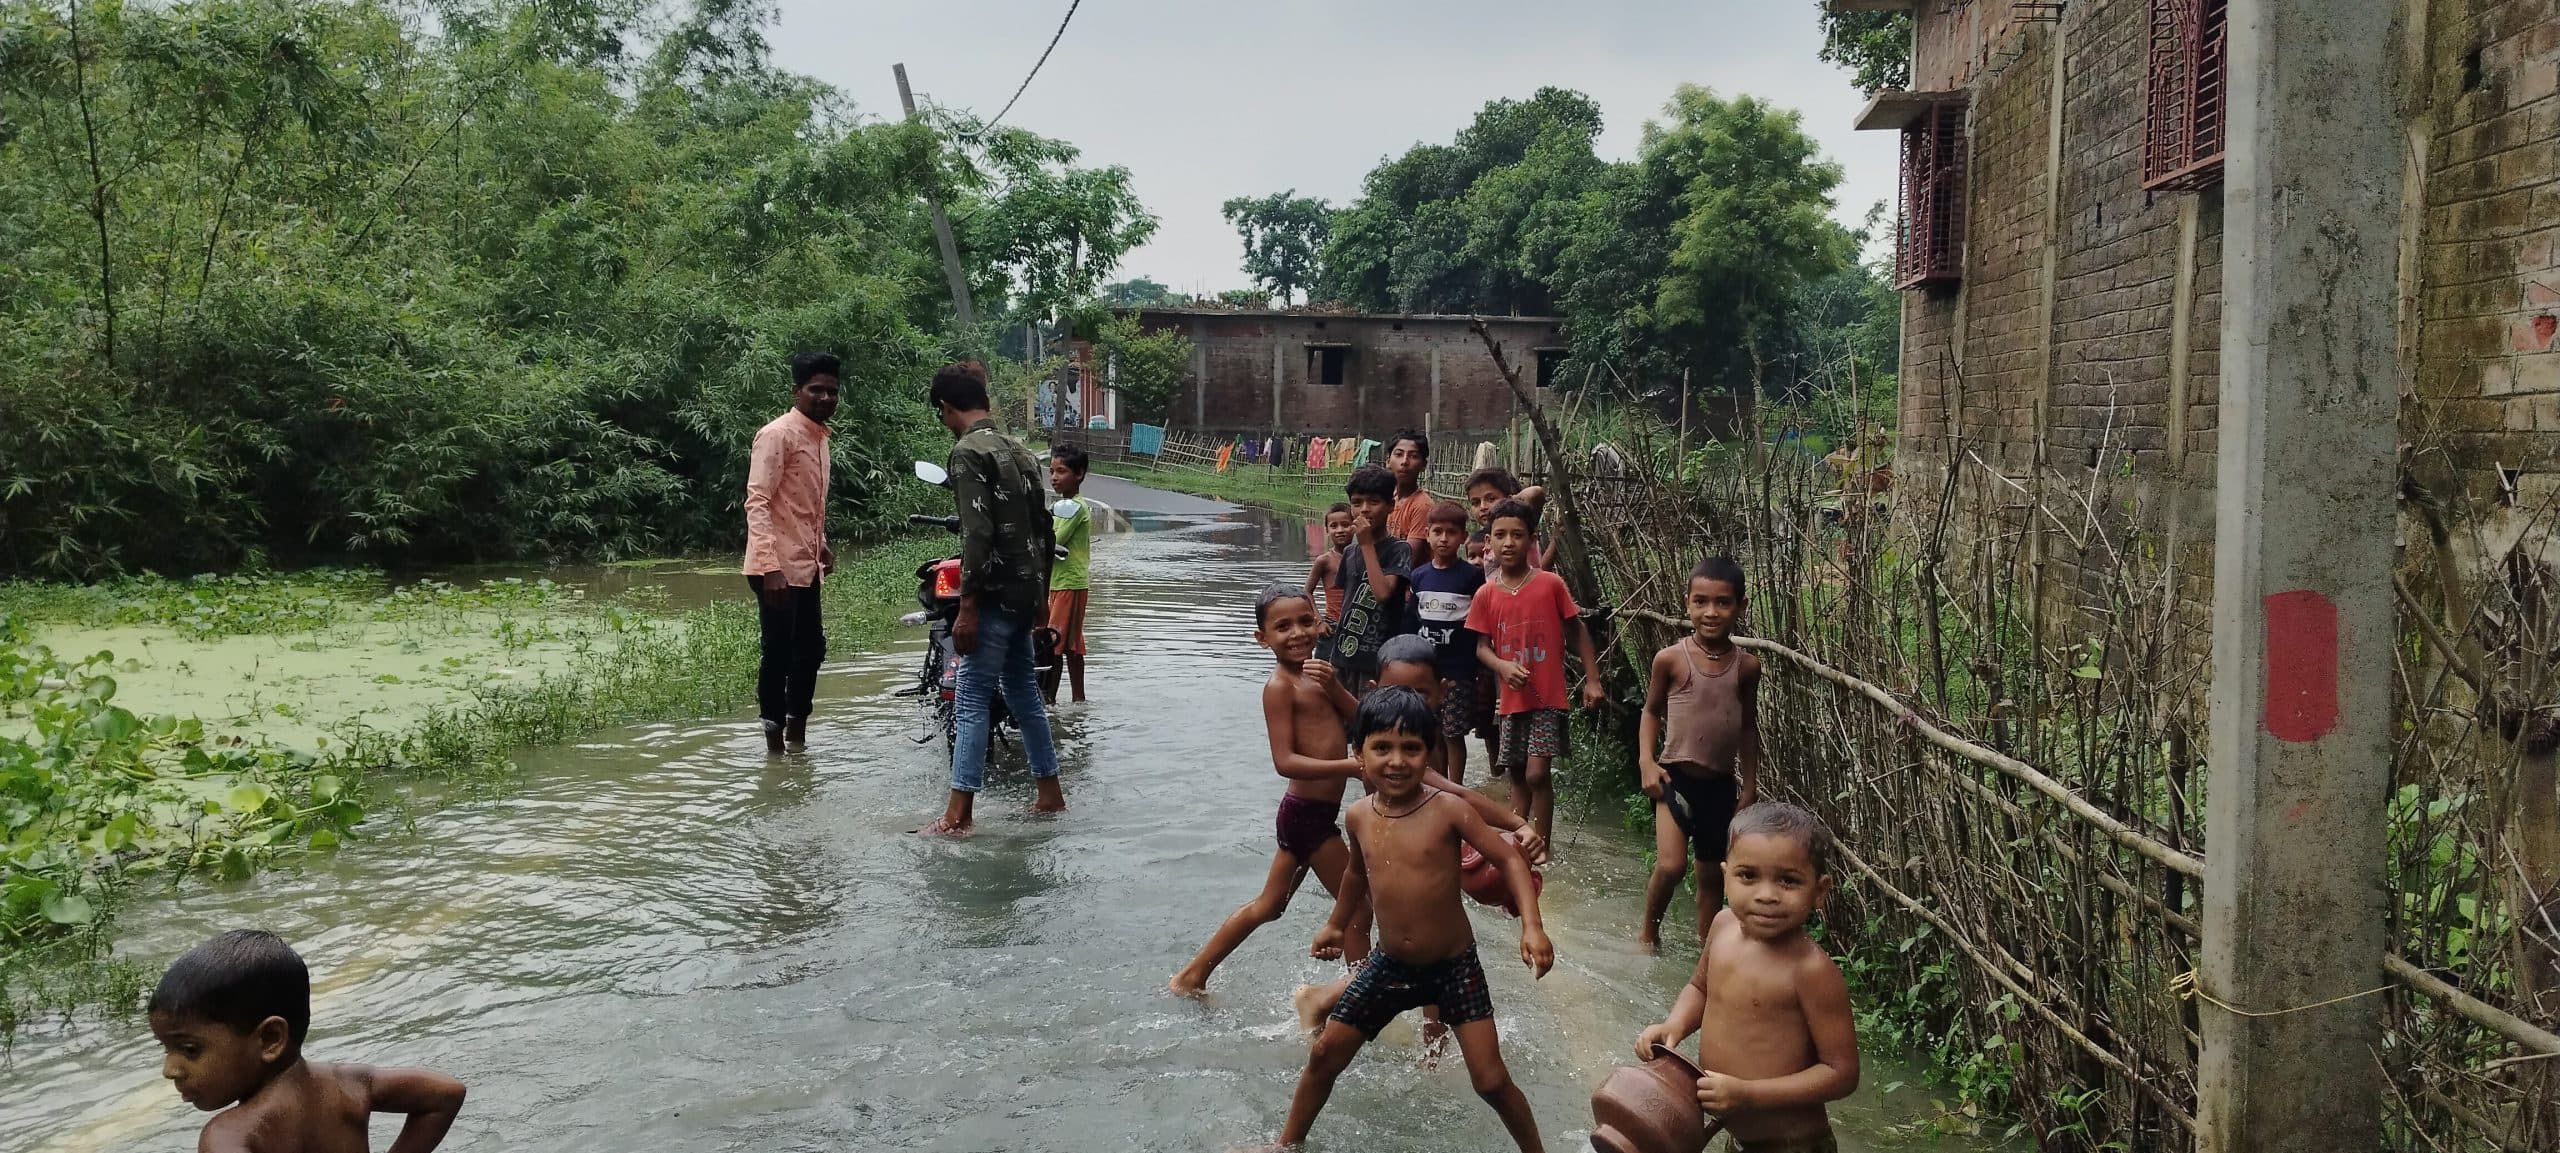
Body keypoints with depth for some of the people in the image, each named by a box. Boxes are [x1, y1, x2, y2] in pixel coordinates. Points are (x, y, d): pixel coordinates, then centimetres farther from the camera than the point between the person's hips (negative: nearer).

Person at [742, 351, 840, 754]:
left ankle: (797, 736, 26)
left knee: (811, 650, 14)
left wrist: (820, 544, 21)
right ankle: (775, 742, 6)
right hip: (778, 569, -9)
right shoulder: (778, 434, -13)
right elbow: (757, 502, -20)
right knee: (778, 654, -3)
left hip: (806, 566, 9)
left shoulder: (819, 436, 14)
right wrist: (770, 566, -27)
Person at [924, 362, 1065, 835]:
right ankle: (1050, 795, 23)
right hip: (1026, 593, 8)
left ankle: (959, 814, -8)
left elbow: (977, 534, -20)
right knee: (1023, 690, 17)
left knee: (972, 699, -7)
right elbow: (1044, 529, 17)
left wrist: (966, 607, -19)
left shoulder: (968, 451, -12)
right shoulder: (1019, 450, 14)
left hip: (995, 595, -8)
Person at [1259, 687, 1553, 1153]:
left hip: (1454, 966, -4)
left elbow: (1509, 859, -13)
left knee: (1491, 1081, -7)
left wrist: (1531, 927, -26)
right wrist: (1337, 926, 29)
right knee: (1324, 1055, 10)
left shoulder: (1448, 810, -18)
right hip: (1388, 965, 4)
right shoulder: (1360, 816, -4)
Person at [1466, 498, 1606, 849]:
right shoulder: (1486, 595, 0)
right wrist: (1503, 666, -18)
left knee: (1537, 774, -11)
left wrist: (1592, 680, -2)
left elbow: (1577, 631, 2)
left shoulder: (1551, 584, -6)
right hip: (1512, 698, 3)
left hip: (1548, 697, -3)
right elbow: (1481, 646, 3)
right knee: (1518, 776, 14)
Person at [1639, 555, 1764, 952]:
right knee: (1670, 865, -15)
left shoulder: (1746, 666, -2)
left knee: (1712, 873, 13)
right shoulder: (1671, 659, -10)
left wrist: (1750, 786, 10)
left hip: (1721, 783, 3)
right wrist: (1647, 761, -9)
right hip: (1676, 776, -3)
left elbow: (1748, 726, 9)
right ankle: (1648, 929, 12)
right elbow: (1651, 711, 4)